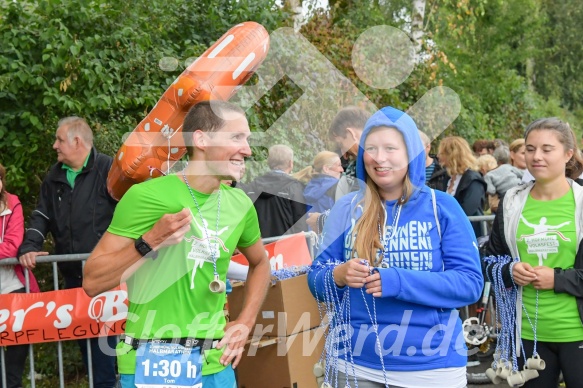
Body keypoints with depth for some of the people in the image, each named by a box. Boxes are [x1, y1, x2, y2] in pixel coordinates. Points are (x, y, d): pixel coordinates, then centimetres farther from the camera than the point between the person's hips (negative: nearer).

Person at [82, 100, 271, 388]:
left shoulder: (239, 205, 3)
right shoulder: (146, 196, -12)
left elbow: (260, 263, 22)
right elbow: (92, 282, -10)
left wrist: (245, 324, 10)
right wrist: (150, 242, -21)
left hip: (214, 364, 5)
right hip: (150, 364, -5)